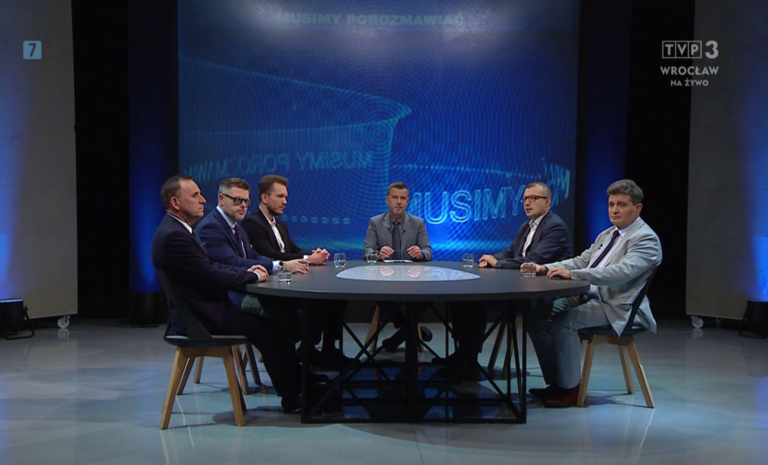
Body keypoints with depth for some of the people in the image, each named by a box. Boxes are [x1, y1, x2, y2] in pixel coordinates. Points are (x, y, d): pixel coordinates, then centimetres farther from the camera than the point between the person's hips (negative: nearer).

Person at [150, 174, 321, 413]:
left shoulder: (180, 230, 12)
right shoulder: (173, 235, -21)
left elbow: (211, 266, 16)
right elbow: (210, 276, -22)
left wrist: (246, 271, 2)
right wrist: (252, 276, -9)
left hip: (205, 308, 10)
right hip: (198, 317, -10)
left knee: (271, 320, 6)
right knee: (266, 329, -10)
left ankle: (300, 385, 11)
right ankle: (292, 396, 3)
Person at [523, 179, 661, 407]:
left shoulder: (646, 239, -11)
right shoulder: (607, 235, 18)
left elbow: (622, 271, -27)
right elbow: (581, 261, 19)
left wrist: (572, 274, -33)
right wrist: (545, 268, 1)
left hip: (618, 308, -9)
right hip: (590, 297, 9)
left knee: (564, 321, -28)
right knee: (538, 316, -5)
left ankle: (571, 389, -12)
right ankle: (556, 383, 4)